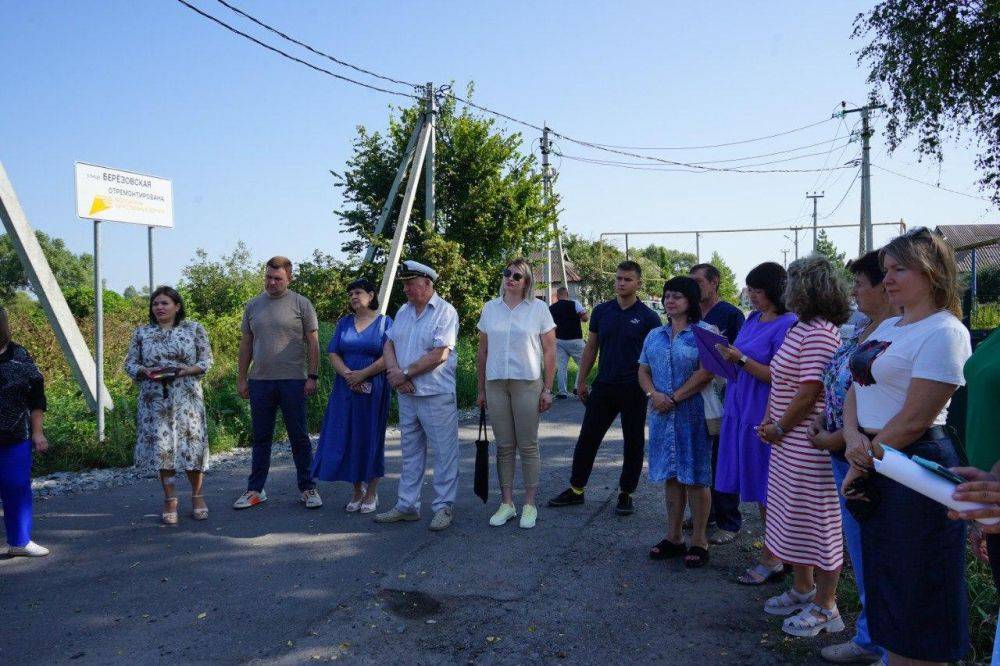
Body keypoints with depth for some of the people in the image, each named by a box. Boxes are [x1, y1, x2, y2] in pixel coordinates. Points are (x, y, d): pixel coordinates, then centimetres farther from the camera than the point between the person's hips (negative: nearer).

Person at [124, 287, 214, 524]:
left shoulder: (194, 329, 5)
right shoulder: (141, 332, 10)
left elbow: (206, 360, 4)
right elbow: (130, 363, 9)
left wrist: (187, 370, -14)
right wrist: (146, 371, -11)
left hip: (187, 398, -1)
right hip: (155, 399, 2)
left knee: (191, 444, -2)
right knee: (161, 447, 1)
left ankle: (197, 496, 17)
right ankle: (170, 500, 15)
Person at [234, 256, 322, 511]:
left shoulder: (300, 304, -1)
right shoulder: (253, 306, 10)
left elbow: (313, 342, -2)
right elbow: (245, 344, 13)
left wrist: (312, 376, -9)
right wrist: (241, 378, 9)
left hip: (293, 381, -3)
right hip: (260, 381, 4)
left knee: (299, 437, 4)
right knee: (261, 438, 11)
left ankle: (307, 488, 14)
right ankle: (255, 490, 20)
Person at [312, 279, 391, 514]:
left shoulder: (384, 322, 0)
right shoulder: (344, 323, 11)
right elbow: (333, 354, 4)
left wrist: (362, 375, -16)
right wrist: (348, 375, -13)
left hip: (374, 389, -3)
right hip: (346, 389, 4)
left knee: (371, 438, 3)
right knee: (347, 438, 3)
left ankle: (372, 492, 14)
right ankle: (357, 491, 16)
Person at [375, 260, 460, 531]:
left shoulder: (445, 312, -11)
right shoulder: (404, 311, 12)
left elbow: (439, 355, -19)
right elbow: (389, 344, 10)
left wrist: (405, 374, -13)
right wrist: (394, 371, -9)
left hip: (436, 395, -7)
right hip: (407, 395, 7)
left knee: (444, 453, 2)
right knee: (410, 452, 15)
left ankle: (443, 507, 12)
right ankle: (407, 505, 24)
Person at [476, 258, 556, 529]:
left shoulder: (538, 308, 0)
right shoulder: (490, 308, 8)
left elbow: (550, 351, 0)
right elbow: (482, 352, 12)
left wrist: (547, 389, -4)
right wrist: (481, 389, 11)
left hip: (527, 384, -3)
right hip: (495, 383, 3)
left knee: (528, 445, 3)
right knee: (504, 446, 8)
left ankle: (530, 504, 13)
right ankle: (506, 503, 17)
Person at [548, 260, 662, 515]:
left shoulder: (649, 317, -4)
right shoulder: (601, 311, 6)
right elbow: (591, 348, 11)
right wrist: (581, 381, 9)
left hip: (634, 390, -3)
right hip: (603, 386, 3)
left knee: (633, 443, 7)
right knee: (587, 438, 7)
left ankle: (626, 494, 21)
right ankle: (576, 489, 19)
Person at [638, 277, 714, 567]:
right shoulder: (655, 335, 14)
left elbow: (706, 372, -15)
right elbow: (643, 371, 13)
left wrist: (674, 398, -16)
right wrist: (654, 394, -8)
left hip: (693, 414, -6)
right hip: (662, 414, 6)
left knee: (695, 477, 1)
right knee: (671, 475, 11)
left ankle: (699, 541, 11)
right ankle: (673, 537, 21)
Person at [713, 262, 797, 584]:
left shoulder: (787, 325, -14)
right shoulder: (752, 319, 12)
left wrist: (741, 360, -21)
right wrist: (728, 355, 2)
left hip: (764, 415, -8)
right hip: (741, 411, 8)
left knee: (768, 491, 1)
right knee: (759, 488, 14)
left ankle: (770, 561, 13)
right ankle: (775, 553, 26)